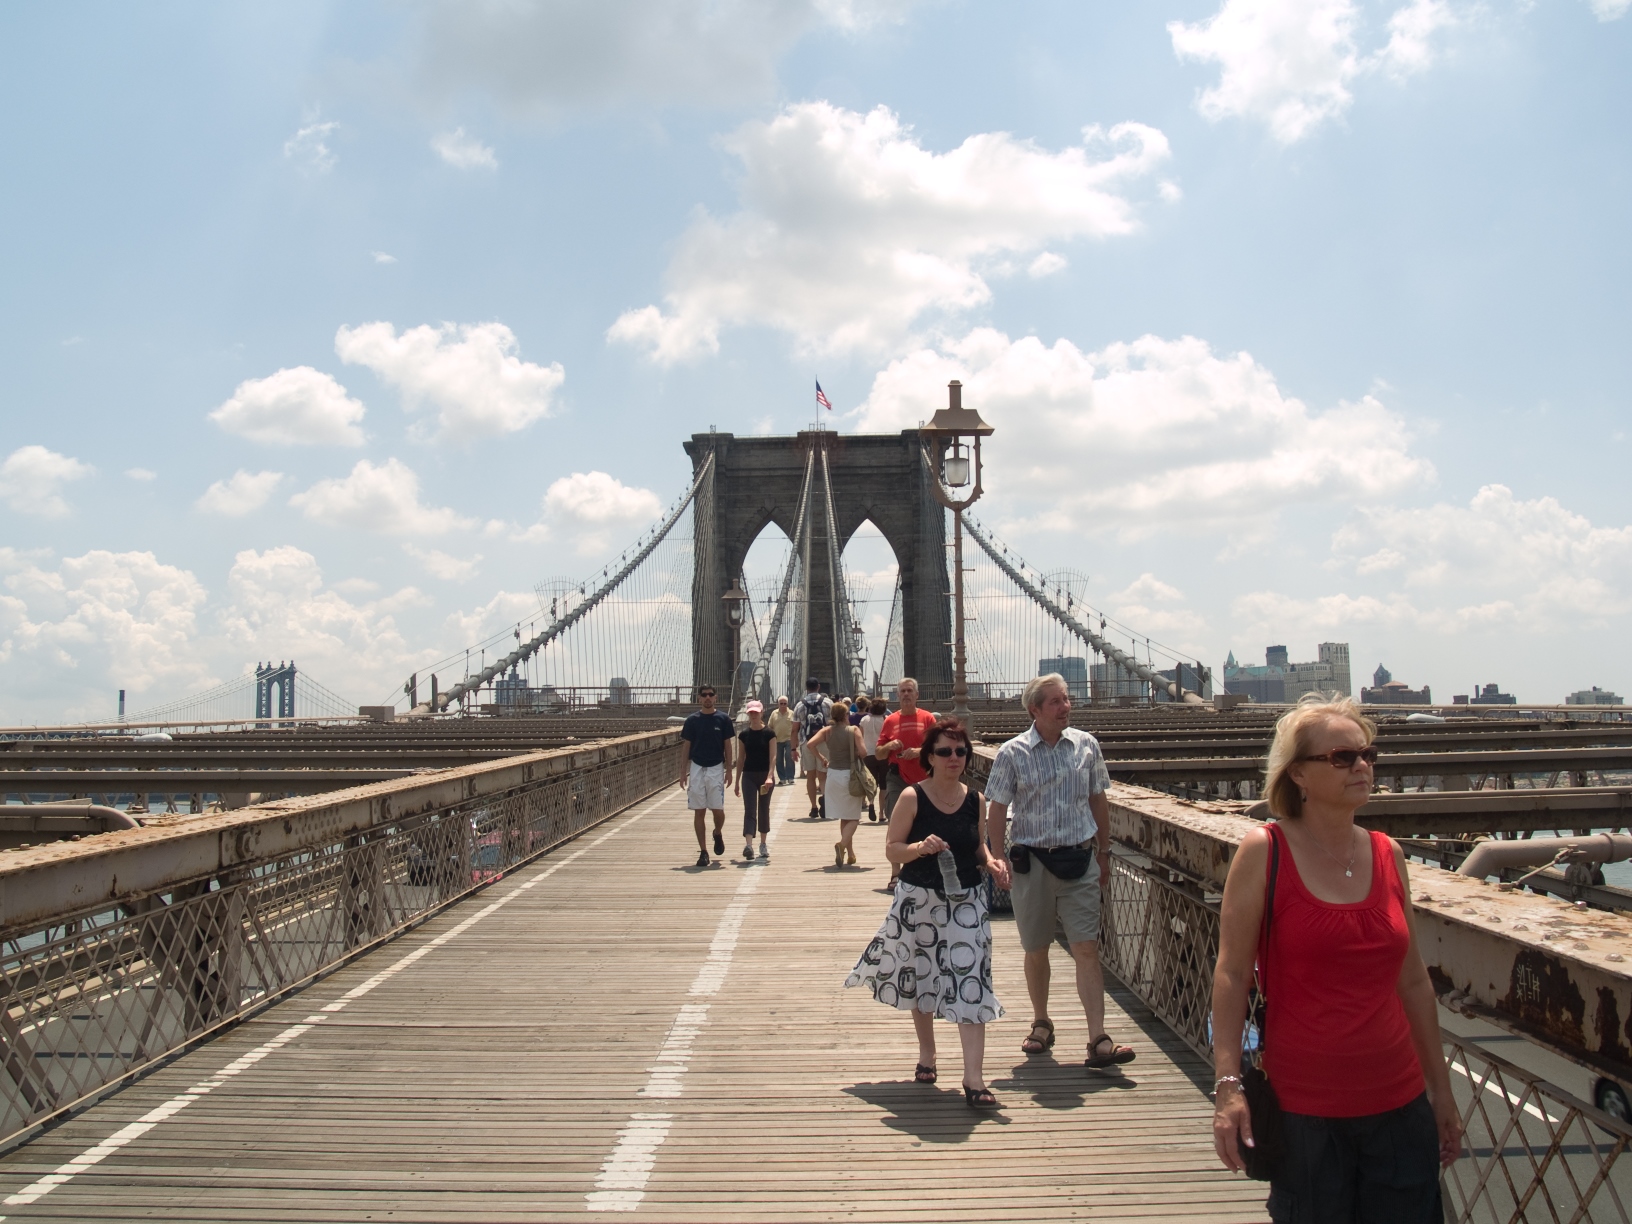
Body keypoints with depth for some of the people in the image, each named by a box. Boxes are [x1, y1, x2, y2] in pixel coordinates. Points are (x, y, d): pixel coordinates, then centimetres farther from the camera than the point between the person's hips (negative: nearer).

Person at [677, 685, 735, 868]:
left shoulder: (722, 719, 1)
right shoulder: (692, 720, 3)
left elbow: (727, 746, 4)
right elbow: (686, 746, 6)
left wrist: (728, 770, -1)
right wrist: (683, 771, 0)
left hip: (716, 769, -1)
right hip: (696, 768, 1)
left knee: (718, 810, -4)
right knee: (699, 812, 2)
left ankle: (718, 833, 29)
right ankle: (703, 852, 8)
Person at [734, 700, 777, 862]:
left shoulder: (769, 733, -4)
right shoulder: (744, 734, 4)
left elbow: (772, 757, -9)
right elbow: (741, 758, 10)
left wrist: (769, 777, -23)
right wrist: (737, 781, 10)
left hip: (765, 775, -1)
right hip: (748, 775, 1)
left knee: (764, 810, 10)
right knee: (749, 810, -10)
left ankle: (763, 844, 25)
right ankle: (748, 845, -21)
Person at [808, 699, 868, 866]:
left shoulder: (827, 731, 2)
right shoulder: (854, 730, -6)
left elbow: (811, 744, -11)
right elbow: (862, 751, -16)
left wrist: (822, 758, 3)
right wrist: (856, 753, 6)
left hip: (833, 775, 4)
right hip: (850, 775, -4)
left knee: (844, 817, 16)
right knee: (853, 818, 2)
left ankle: (850, 853, 20)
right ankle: (842, 844, -25)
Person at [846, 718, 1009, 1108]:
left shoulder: (976, 800, 1)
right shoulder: (912, 797, -9)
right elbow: (892, 849, -7)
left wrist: (991, 862, -5)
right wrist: (921, 848, -25)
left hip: (966, 902, 1)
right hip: (919, 900, -1)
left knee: (971, 982, -8)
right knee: (919, 980, 15)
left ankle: (973, 1077, -5)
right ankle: (926, 1054, 38)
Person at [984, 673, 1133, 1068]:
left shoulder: (1086, 745, 2)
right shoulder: (1013, 753, -5)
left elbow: (1099, 801, 12)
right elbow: (998, 811, -1)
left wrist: (1103, 854, 14)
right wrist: (999, 863, -5)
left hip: (1079, 861, 1)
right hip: (1031, 862, -1)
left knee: (1086, 948, -5)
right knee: (1036, 951, 11)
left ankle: (1098, 1041, -5)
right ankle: (1041, 1024, 30)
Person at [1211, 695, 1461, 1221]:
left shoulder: (1388, 854, 5)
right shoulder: (1264, 851, -8)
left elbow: (1412, 980, 13)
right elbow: (1231, 974, -9)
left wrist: (1440, 1088, 16)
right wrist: (1228, 1085, -15)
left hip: (1400, 1104, 4)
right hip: (1303, 1110, -4)